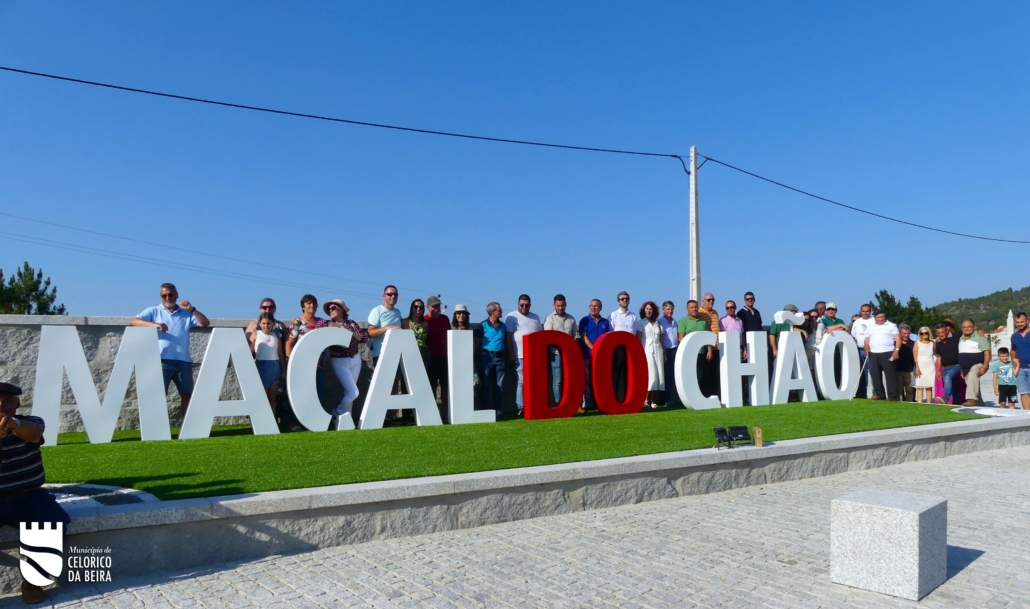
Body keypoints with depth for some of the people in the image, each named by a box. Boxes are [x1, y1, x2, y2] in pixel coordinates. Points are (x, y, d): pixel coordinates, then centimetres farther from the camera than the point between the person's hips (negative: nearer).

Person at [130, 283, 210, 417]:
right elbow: (133, 321, -2)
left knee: (187, 394, 6)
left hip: (183, 360, 3)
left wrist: (192, 310, -7)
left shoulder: (186, 313, 16)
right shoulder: (153, 311, 11)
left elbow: (205, 323, 6)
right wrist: (154, 324, -18)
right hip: (162, 360, -3)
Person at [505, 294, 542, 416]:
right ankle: (521, 407, -7)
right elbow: (508, 337, -3)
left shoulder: (535, 317, 17)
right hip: (520, 356, -5)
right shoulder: (512, 317, 1)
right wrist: (511, 354, -10)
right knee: (521, 381, -6)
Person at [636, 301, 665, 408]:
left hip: (658, 350, 5)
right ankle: (645, 399, -11)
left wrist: (664, 352, 11)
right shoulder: (641, 323, 5)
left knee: (659, 374, -4)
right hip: (647, 350, -4)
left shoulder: (658, 323, 17)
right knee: (650, 374, -14)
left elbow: (661, 338, 17)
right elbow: (638, 339, -2)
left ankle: (654, 400, -1)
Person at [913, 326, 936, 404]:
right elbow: (915, 357, -3)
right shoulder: (917, 343, 4)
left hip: (930, 367, 2)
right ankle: (919, 403, -10)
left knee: (929, 387, 0)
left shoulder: (932, 343, 11)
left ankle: (929, 404, 0)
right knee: (920, 387, -7)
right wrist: (917, 368, -10)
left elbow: (936, 354, 7)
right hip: (920, 367, -2)